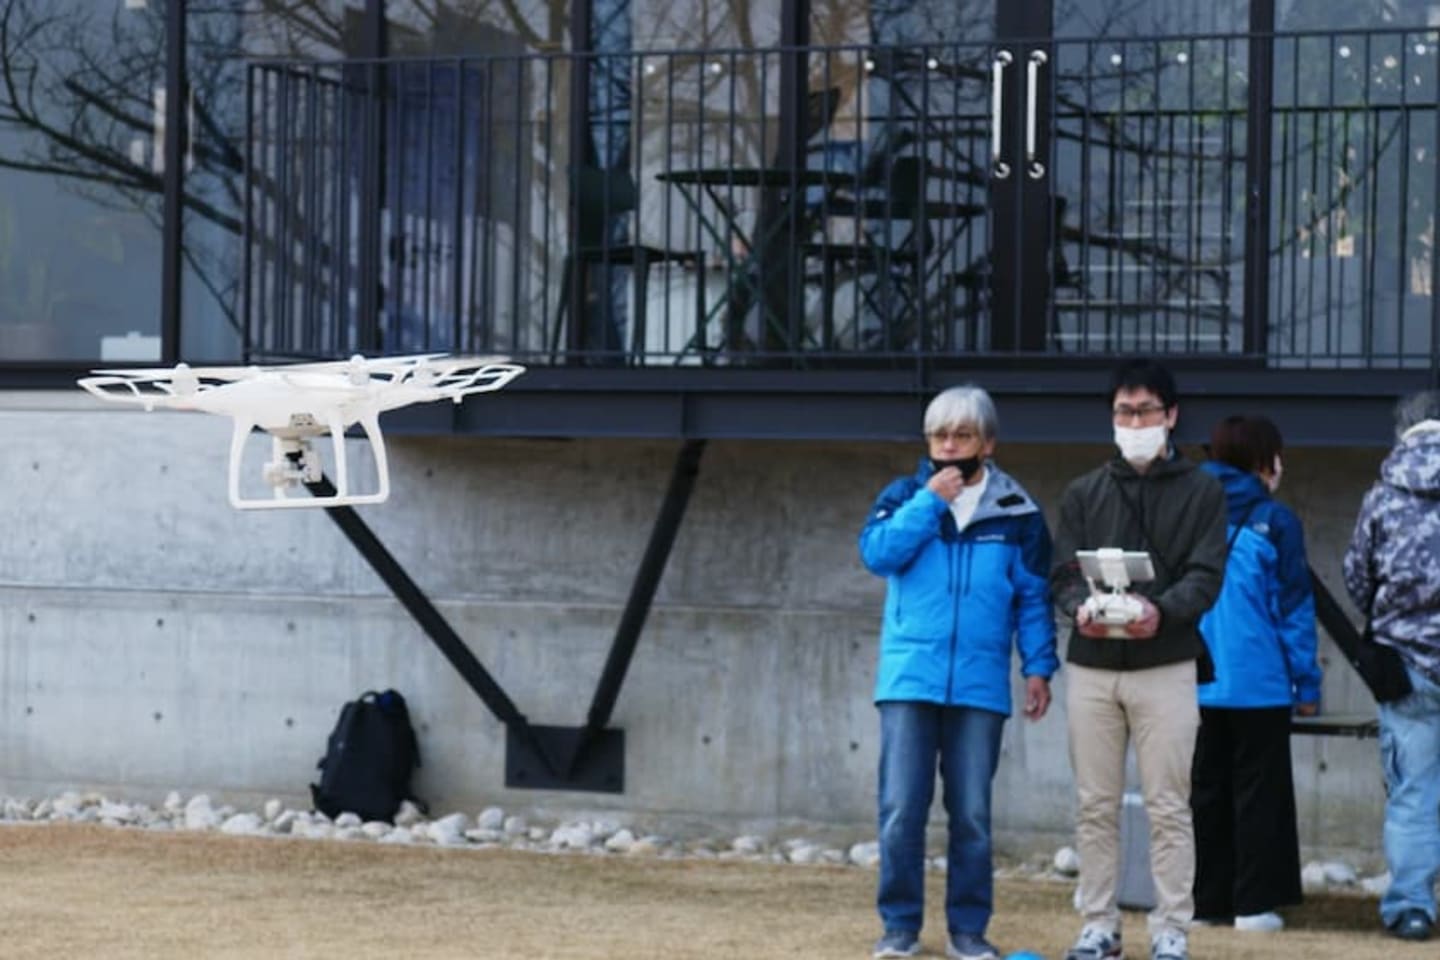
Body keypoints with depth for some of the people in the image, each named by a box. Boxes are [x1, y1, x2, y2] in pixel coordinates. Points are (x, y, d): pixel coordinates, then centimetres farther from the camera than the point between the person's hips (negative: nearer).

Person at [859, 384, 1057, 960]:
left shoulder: (1017, 512, 6)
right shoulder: (905, 496, 7)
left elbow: (1034, 596, 8)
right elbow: (876, 552, -9)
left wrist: (1039, 667, 0)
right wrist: (930, 500, -11)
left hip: (981, 685, 0)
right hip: (909, 678, 0)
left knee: (972, 813, 3)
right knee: (902, 808, -4)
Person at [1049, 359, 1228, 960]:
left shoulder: (1201, 492, 5)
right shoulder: (1083, 493, 12)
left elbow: (1207, 575, -4)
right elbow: (1063, 572, 6)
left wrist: (1161, 609, -24)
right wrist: (1080, 608, -17)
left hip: (1166, 669, -3)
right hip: (1092, 669, 3)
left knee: (1169, 808, -2)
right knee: (1095, 807, 6)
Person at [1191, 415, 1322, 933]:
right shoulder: (1275, 522, -8)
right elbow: (1295, 607, -6)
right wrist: (1307, 681, 1)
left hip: (1196, 687, 4)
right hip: (1259, 684, -4)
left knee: (1205, 793, 11)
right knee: (1259, 793, 4)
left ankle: (1206, 898, 13)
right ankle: (1254, 903, 2)